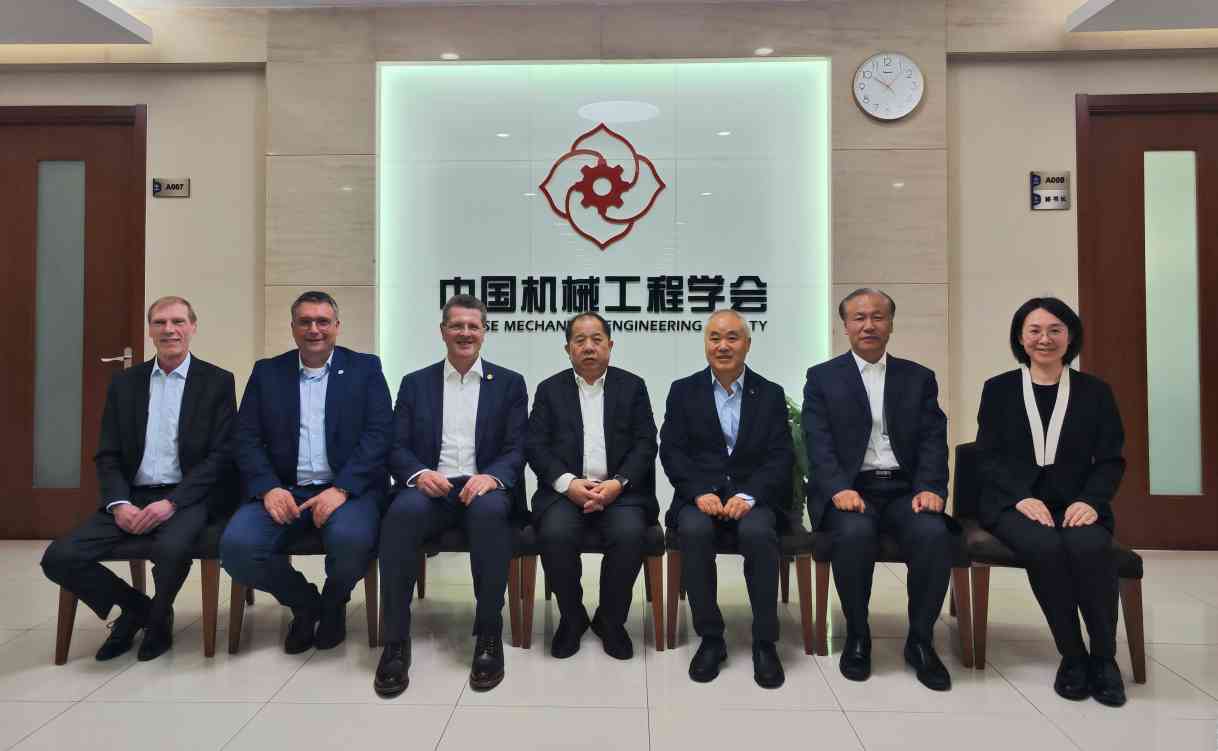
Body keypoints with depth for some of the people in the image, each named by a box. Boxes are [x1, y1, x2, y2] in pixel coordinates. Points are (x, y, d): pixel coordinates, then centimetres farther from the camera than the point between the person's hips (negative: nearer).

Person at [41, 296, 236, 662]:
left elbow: (221, 455, -6)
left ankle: (158, 616, 1)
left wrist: (172, 502, -17)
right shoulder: (124, 383, 11)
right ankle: (136, 607, 11)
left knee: (170, 548, -34)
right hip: (132, 497, 4)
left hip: (187, 497, -4)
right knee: (59, 558, -15)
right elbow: (107, 455, 9)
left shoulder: (217, 382, 0)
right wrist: (119, 503, -10)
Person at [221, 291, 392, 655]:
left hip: (348, 488, -2)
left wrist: (341, 489, -18)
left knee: (351, 540, -33)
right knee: (237, 546, -25)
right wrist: (269, 488, -13)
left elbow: (379, 433, -4)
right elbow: (247, 438, 6)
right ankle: (303, 602, 7)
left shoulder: (365, 368, 6)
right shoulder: (267, 372, 13)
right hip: (283, 491, 3)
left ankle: (332, 603, 5)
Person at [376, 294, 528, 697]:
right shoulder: (415, 383, 14)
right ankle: (395, 640, -24)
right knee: (402, 511, -33)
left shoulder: (509, 383, 11)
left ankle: (489, 635, -23)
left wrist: (491, 476, -20)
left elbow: (517, 449, 2)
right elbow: (397, 448, 6)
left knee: (489, 511, -36)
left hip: (484, 489, -1)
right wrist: (419, 473, -16)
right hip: (431, 488, 1)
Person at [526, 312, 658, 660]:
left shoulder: (632, 386, 11)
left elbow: (646, 444, 3)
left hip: (620, 490, 0)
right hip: (565, 489, 0)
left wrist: (617, 483, -14)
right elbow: (535, 445, 2)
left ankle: (611, 620, -3)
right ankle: (572, 618, -2)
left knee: (629, 535, -29)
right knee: (555, 535, -29)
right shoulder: (550, 389, 12)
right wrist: (568, 483, -14)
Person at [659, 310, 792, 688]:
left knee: (758, 533, -32)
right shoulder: (683, 391, 10)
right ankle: (710, 638, -15)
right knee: (695, 530, -32)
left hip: (753, 496, 0)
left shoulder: (770, 394, 10)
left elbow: (780, 456, 1)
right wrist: (699, 492, -15)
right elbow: (671, 451, 2)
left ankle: (765, 642, -15)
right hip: (700, 494, 0)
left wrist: (749, 495, -16)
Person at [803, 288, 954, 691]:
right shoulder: (822, 378, 8)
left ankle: (921, 640, -6)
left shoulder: (919, 378, 15)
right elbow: (818, 443, -3)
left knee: (934, 533, -29)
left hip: (905, 490, 2)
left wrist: (929, 488, -14)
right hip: (850, 489, -2)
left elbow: (933, 441, 5)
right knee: (855, 533, -34)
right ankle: (857, 636, -9)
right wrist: (840, 488, -20)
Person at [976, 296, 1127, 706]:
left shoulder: (1095, 391, 12)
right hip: (1013, 502, -1)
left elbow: (1111, 460, 7)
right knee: (1045, 546, -33)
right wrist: (1023, 497, -15)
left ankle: (1104, 657, -15)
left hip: (1076, 503, 1)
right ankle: (1072, 655, -15)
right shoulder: (998, 389, 9)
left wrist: (1091, 501, -13)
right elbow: (989, 456, 3)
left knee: (1089, 546, -33)